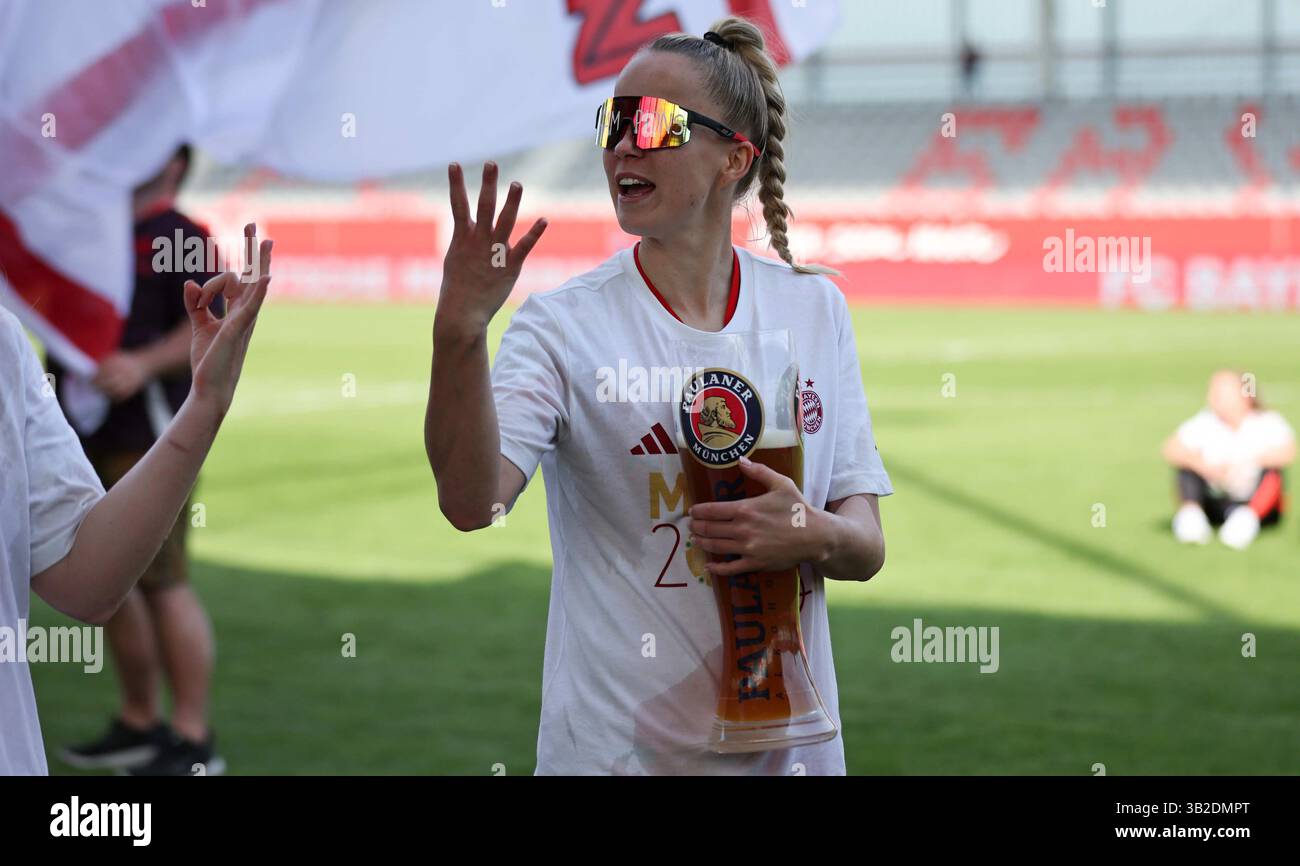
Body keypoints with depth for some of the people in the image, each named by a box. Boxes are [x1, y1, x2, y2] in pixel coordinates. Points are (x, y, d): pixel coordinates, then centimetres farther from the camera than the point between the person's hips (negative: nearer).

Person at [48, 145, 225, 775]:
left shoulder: (182, 240, -5)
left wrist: (144, 364, -29)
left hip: (147, 433, -8)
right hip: (82, 433, 8)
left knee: (160, 580, -8)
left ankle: (193, 740, -3)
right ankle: (138, 724, 23)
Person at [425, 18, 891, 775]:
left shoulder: (815, 308, 3)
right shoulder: (563, 324, -7)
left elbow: (867, 547, 4)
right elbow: (472, 503, -23)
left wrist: (817, 538, -17)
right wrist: (458, 334, -36)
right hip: (619, 746, -3)